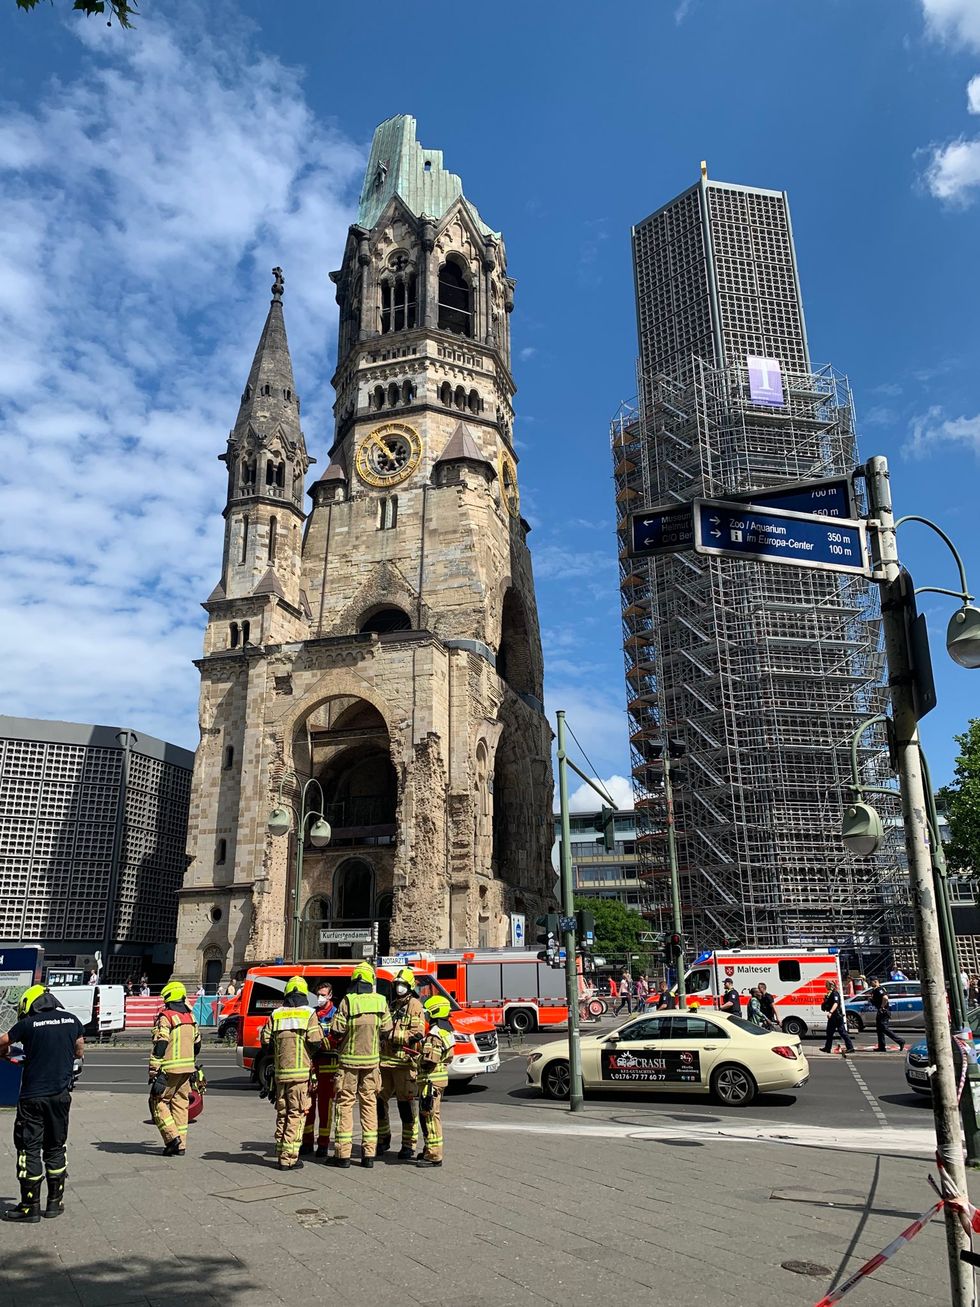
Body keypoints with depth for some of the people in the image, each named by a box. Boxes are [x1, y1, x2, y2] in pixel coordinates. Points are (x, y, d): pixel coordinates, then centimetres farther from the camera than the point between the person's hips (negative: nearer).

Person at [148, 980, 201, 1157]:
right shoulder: (190, 1017, 13)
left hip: (169, 1069, -7)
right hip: (187, 1069, 7)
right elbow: (196, 1045, 20)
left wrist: (154, 1072, -17)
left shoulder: (165, 1017, -11)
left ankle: (173, 1137, -6)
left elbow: (159, 1046, -17)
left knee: (158, 1102, 4)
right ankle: (180, 1144, 13)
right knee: (180, 1104, 12)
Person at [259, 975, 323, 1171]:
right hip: (301, 1071, -4)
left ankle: (281, 1154, 20)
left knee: (282, 1113, 15)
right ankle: (289, 1157, -3)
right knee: (297, 1114, 0)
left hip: (280, 1071, 4)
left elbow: (265, 1040, 3)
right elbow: (316, 1042, -13)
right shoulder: (308, 1013, -5)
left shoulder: (276, 1014, 6)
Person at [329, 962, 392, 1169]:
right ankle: (369, 1153, 10)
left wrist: (337, 1044, 8)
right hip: (371, 1059, 3)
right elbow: (387, 1032, 1)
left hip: (349, 1059, -3)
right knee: (369, 1104, 11)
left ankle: (343, 1153, 6)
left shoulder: (347, 1001, -14)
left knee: (345, 1104, 6)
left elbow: (336, 1031, -13)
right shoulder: (380, 1002, -4)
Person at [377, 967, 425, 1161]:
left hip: (404, 1062, -7)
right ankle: (383, 1138, 25)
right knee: (378, 1100, 9)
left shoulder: (414, 1005, -2)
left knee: (406, 1103, -3)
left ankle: (409, 1145, 4)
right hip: (384, 1060, 7)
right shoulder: (390, 1006, 19)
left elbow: (418, 1033, -13)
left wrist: (393, 1036, -15)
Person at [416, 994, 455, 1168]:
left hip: (431, 1079, -11)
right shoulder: (446, 1030, 14)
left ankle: (434, 1156, -4)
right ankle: (430, 1150, 30)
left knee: (430, 1116, -6)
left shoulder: (435, 1033, -18)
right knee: (427, 1115, 20)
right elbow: (448, 1057, 20)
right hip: (440, 1077, 11)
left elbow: (429, 1059, -22)